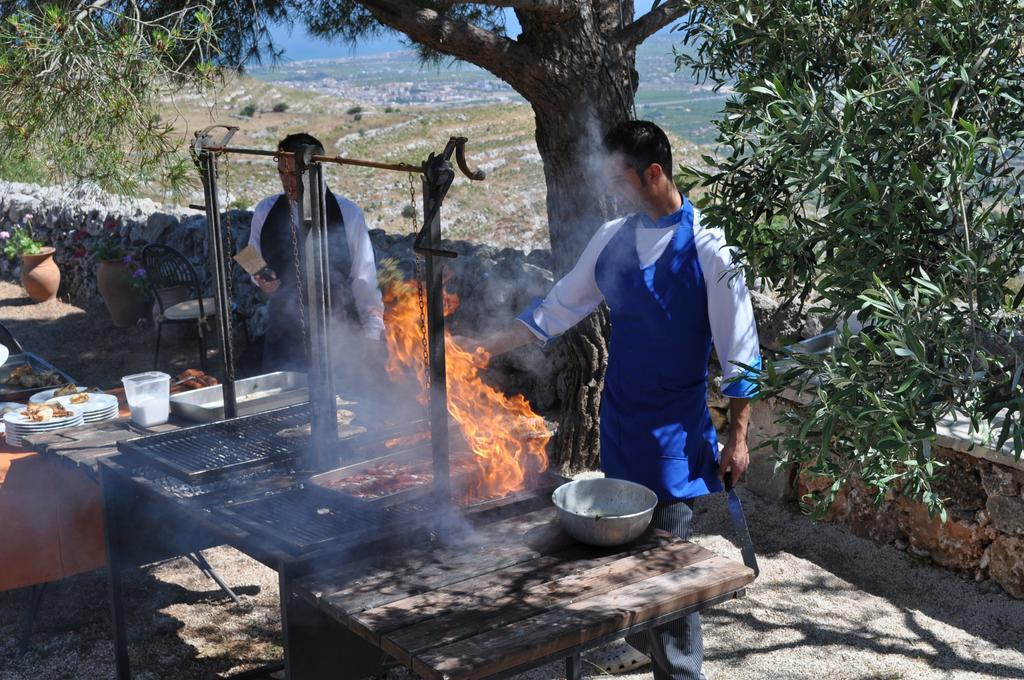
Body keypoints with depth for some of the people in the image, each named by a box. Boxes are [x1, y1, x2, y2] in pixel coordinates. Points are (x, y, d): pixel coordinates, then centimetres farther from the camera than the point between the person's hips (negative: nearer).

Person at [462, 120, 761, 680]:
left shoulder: (707, 250, -14)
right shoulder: (612, 240, 4)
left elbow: (738, 354, -10)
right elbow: (559, 308, 13)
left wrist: (737, 438, -8)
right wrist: (489, 346, 9)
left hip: (675, 435, -6)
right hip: (619, 424, 6)